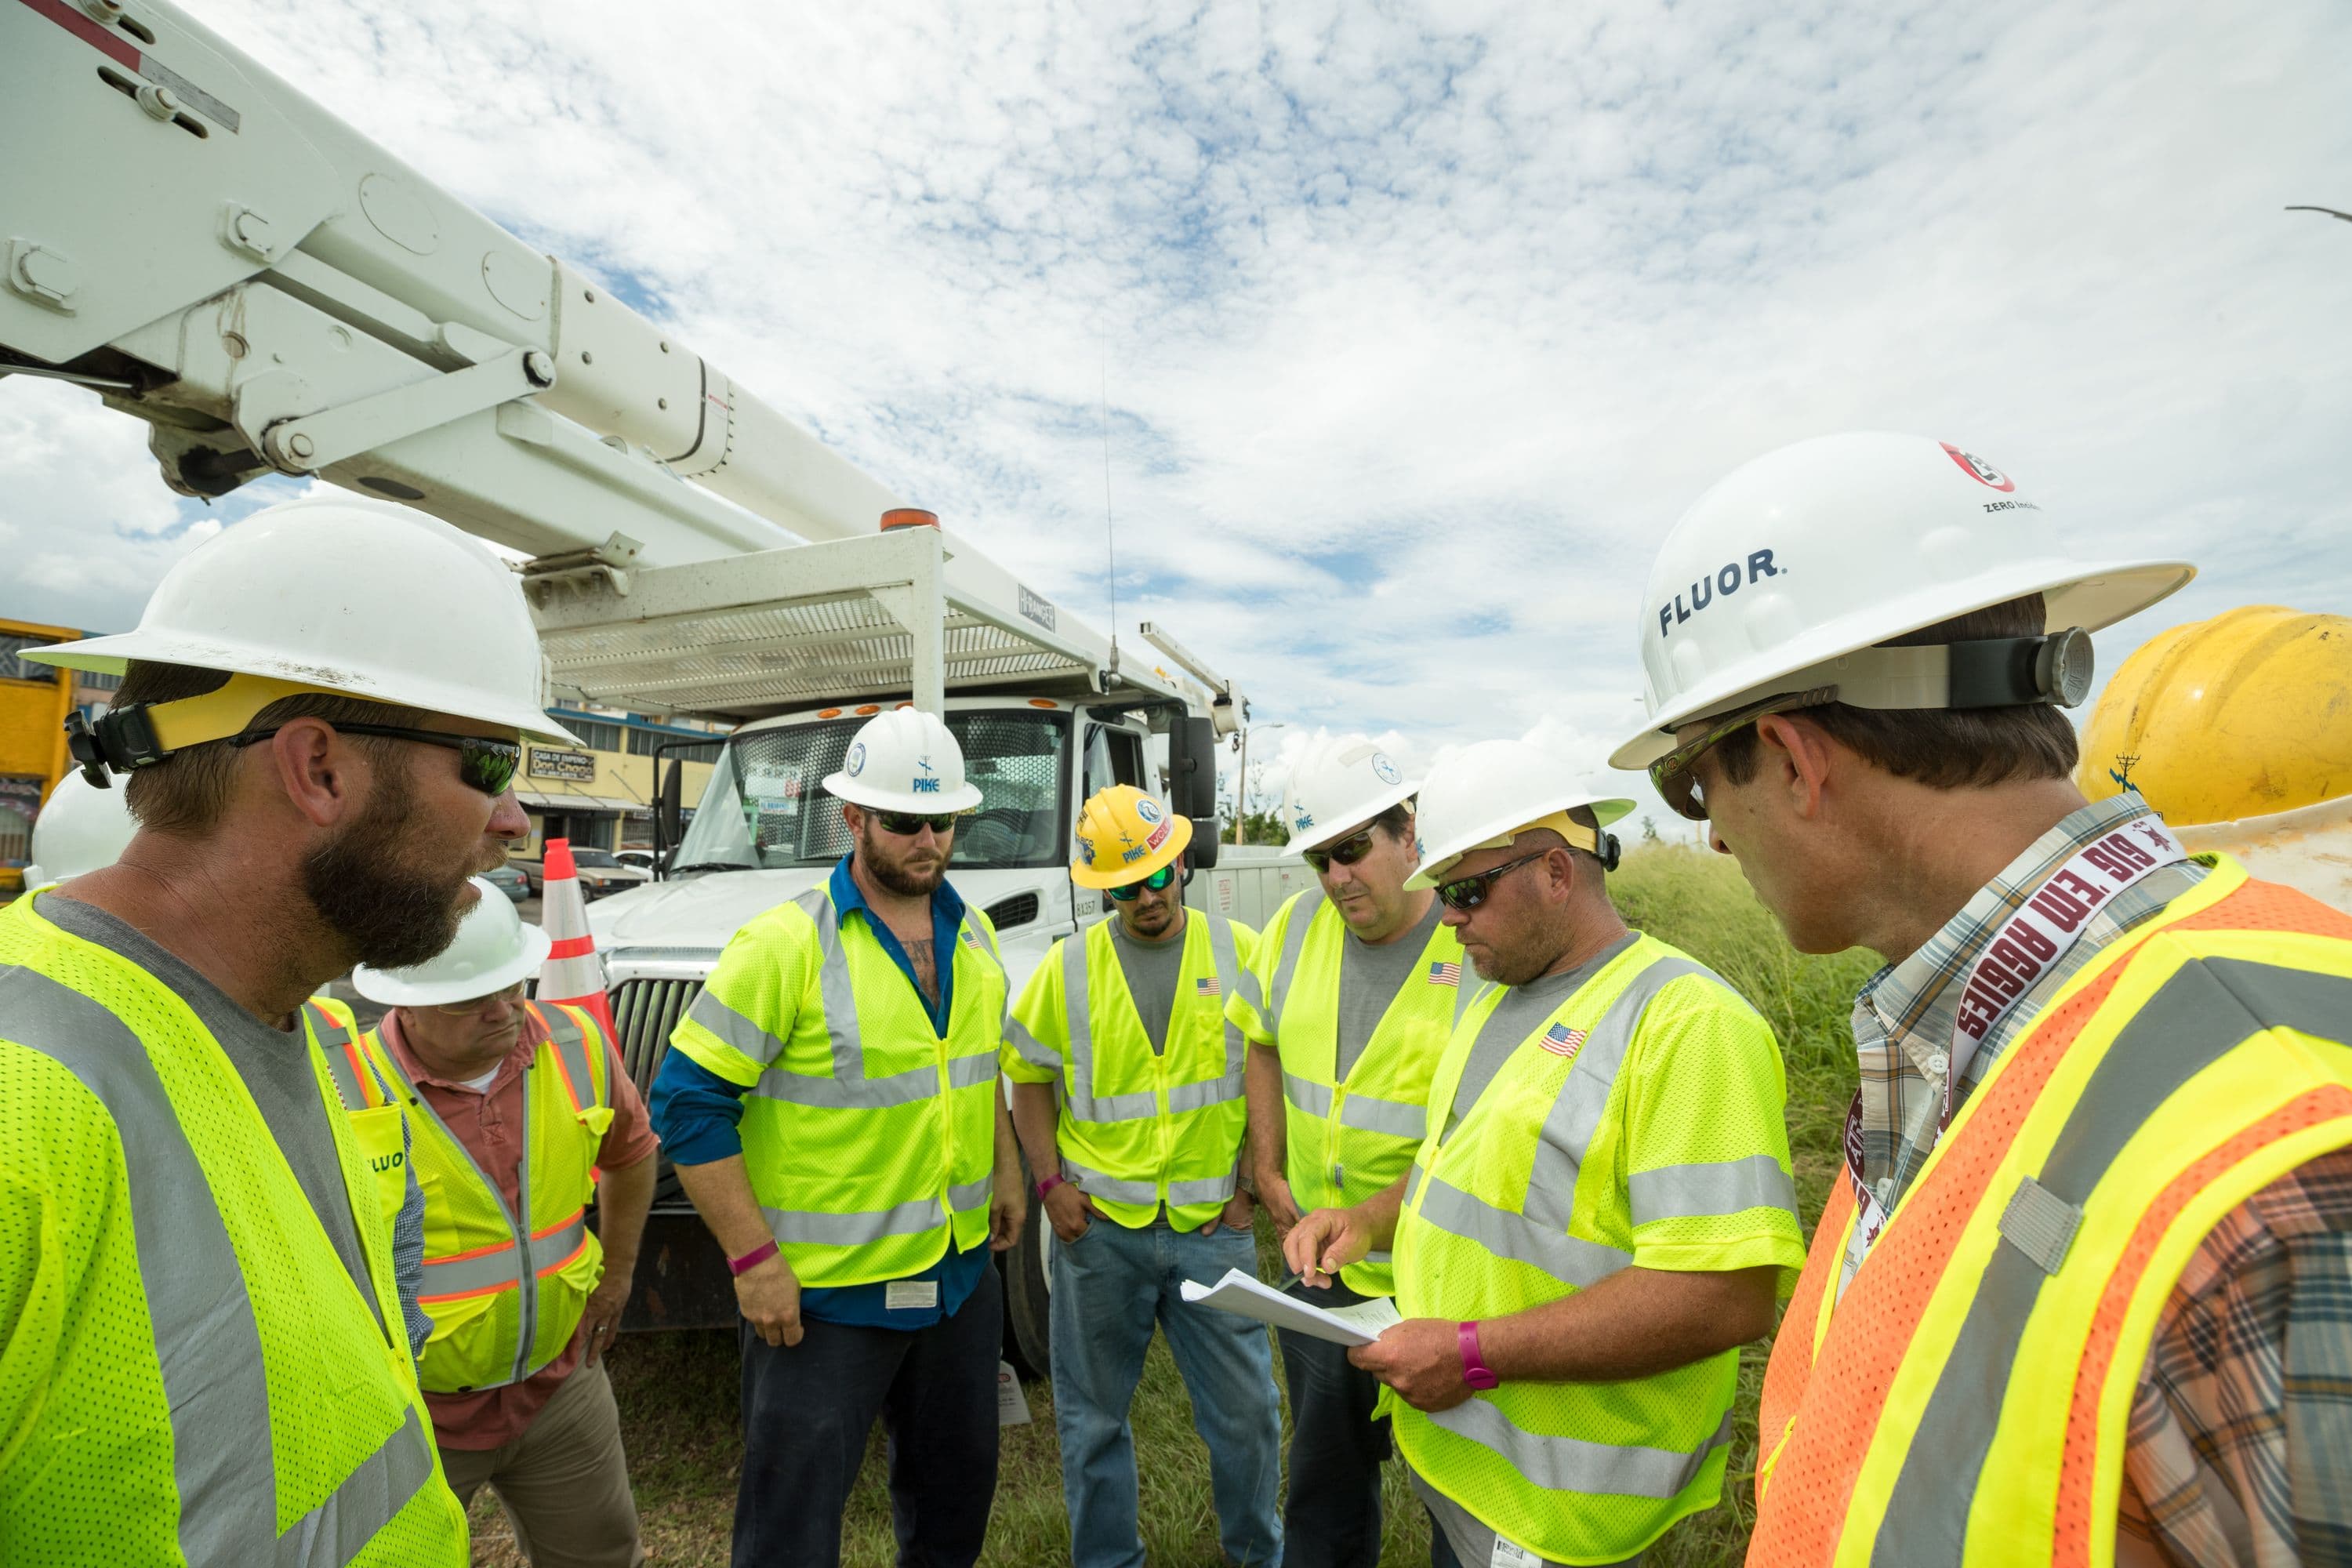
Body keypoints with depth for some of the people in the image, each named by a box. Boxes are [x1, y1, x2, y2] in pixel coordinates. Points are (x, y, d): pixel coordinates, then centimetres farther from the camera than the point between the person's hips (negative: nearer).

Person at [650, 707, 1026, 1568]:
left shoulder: (974, 935, 3)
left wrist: (1005, 1171, 15)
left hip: (961, 1272, 6)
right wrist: (753, 1260, -17)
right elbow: (688, 1101, -17)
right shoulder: (785, 944, -19)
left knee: (957, 1488, 25)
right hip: (824, 1292, -6)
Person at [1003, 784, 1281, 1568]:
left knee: (1246, 1413, 13)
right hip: (1098, 1227, 1)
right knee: (1093, 1416, 17)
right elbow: (1029, 1075, 5)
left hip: (1212, 1226, 0)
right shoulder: (1067, 965, -3)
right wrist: (1050, 1183, -3)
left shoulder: (1241, 951, -5)